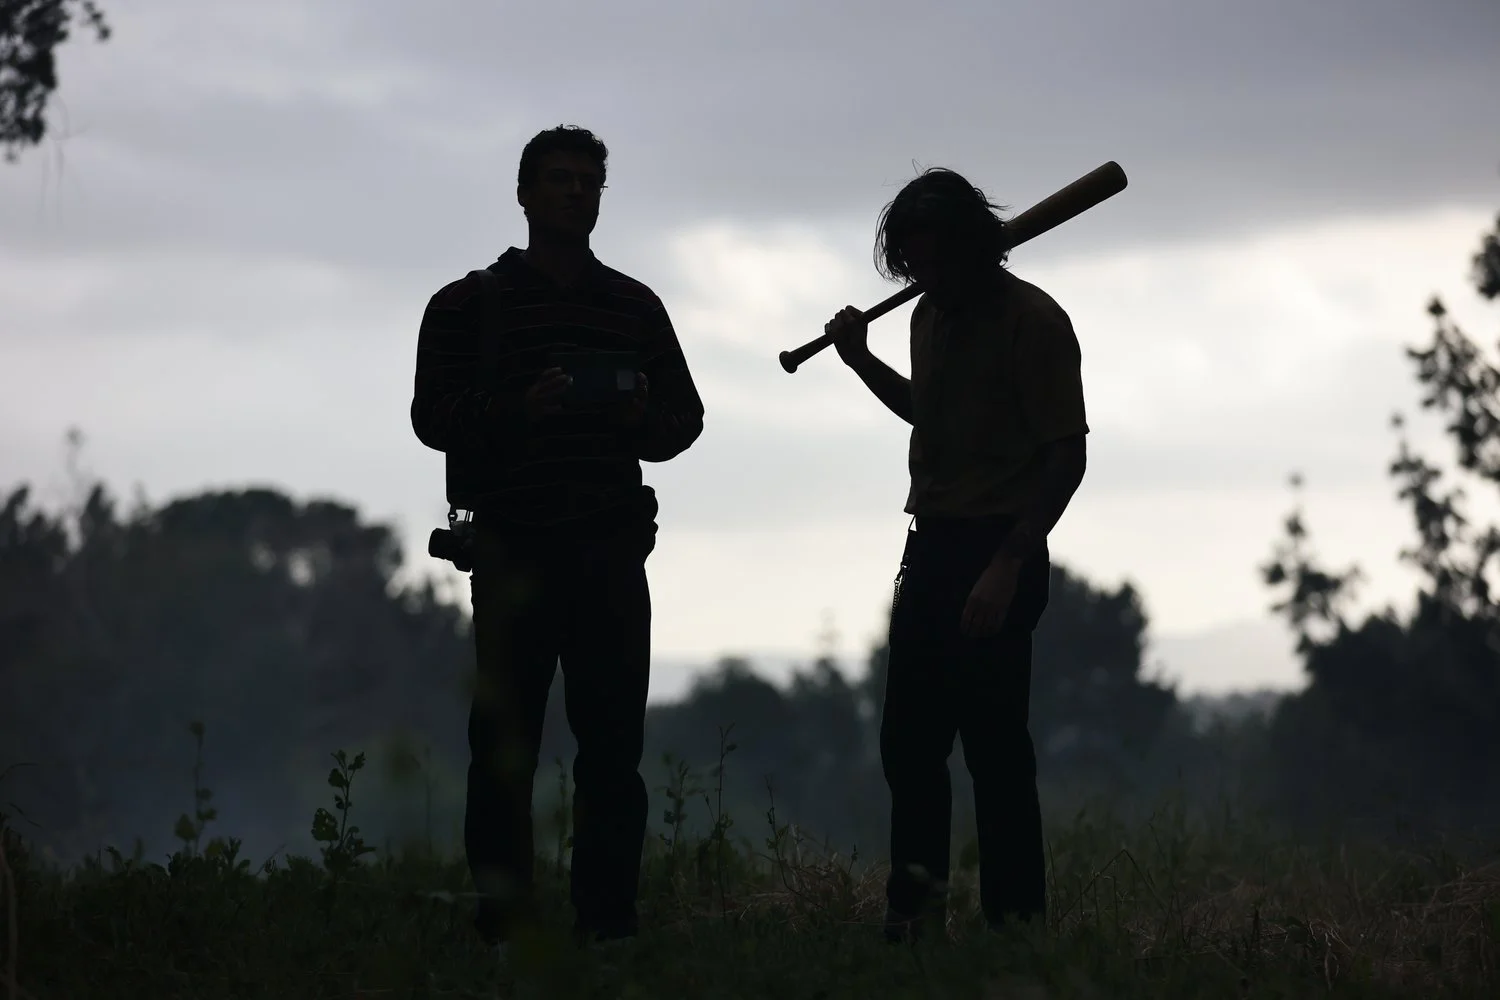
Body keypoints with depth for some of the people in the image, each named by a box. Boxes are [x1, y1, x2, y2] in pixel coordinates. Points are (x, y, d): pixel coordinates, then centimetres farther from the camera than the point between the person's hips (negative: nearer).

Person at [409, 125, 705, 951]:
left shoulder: (637, 307, 16)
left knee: (613, 745, 0)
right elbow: (432, 416, -1)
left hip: (612, 550, 3)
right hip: (514, 550, -3)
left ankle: (608, 923, 2)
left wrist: (646, 416, -6)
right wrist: (517, 408, -18)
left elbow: (686, 416, 17)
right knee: (505, 747, -4)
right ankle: (501, 926, -3)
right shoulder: (468, 306, 6)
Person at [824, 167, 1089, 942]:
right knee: (907, 739, 9)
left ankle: (1015, 918, -2)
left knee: (993, 743, -7)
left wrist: (1008, 566, -22)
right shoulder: (930, 315, 12)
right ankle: (913, 904, 16)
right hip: (931, 544, 8)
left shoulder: (1033, 322, -13)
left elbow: (1066, 456, -16)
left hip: (997, 553, -8)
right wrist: (862, 360, 17)